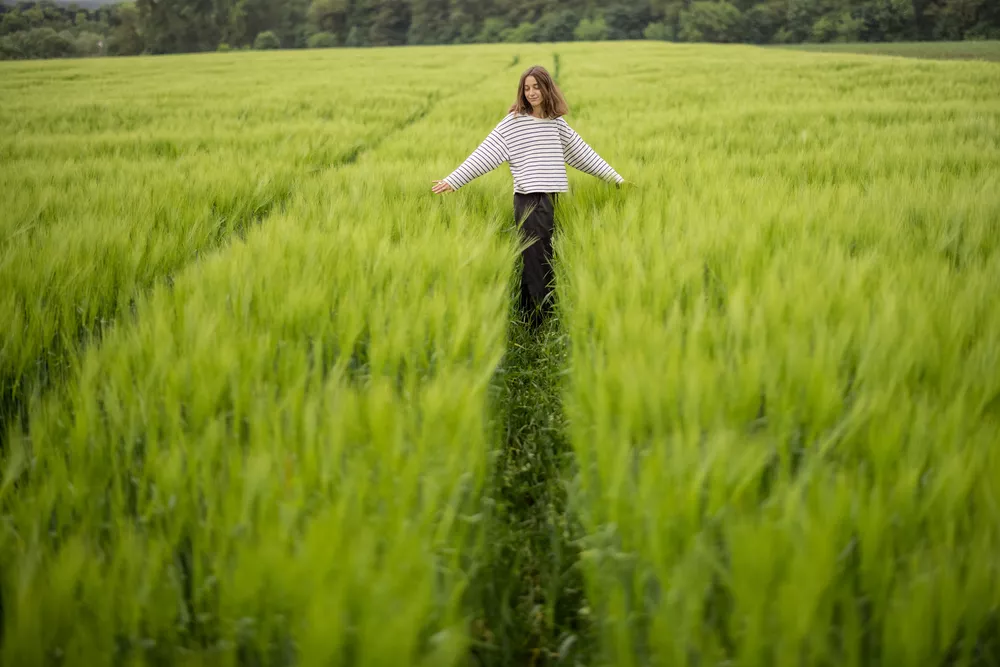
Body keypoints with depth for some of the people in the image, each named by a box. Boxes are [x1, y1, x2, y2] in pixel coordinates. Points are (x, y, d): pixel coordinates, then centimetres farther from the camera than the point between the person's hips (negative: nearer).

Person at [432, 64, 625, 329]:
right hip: (529, 200, -4)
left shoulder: (557, 122, 12)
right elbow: (483, 154, -5)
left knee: (549, 263, 7)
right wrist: (453, 180, -14)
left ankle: (548, 315, 16)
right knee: (535, 263, -5)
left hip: (554, 199, 4)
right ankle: (534, 323, 2)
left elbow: (582, 152, 20)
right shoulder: (513, 122, -1)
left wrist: (615, 178, 24)